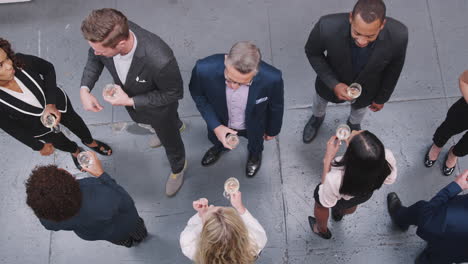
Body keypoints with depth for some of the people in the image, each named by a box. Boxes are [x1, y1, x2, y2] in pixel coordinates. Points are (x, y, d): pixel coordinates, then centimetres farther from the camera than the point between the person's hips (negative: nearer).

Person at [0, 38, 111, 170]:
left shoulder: (20, 61, -35)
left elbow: (48, 68, -14)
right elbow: (11, 128, -19)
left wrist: (51, 103, -23)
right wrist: (39, 147, -7)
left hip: (57, 103, 1)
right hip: (39, 128, -1)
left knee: (76, 123, 28)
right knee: (59, 142, 27)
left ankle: (90, 142, 63)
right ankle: (75, 151, 64)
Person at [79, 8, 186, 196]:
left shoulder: (160, 60, -48)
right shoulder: (106, 35, -32)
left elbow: (174, 93, -28)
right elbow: (94, 58, -7)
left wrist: (129, 102, -31)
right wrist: (84, 89, -21)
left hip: (160, 107, -5)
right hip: (131, 98, 5)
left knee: (169, 140, 26)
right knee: (150, 123, 37)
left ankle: (178, 168, 61)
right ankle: (176, 125, 72)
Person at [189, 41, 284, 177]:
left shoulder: (271, 78, -41)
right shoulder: (204, 69, -40)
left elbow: (276, 106, -17)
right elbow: (197, 94, -16)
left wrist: (272, 130, 2)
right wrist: (215, 126, -24)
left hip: (253, 126, 0)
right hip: (219, 123, 1)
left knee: (255, 145, 34)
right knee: (217, 140, 35)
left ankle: (255, 153, 71)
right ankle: (220, 147, 72)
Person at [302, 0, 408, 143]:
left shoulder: (398, 35, -38)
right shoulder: (327, 27, -42)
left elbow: (393, 69, -15)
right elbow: (312, 52, -19)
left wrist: (381, 98, 1)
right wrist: (333, 84, -28)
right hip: (333, 81, 0)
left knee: (360, 106, 34)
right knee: (321, 98, 33)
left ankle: (354, 123, 71)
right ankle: (317, 117, 70)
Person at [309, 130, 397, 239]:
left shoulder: (335, 180, -49)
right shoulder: (387, 158, -42)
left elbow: (326, 202, -23)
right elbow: (390, 179, -14)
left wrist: (327, 160, -30)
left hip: (340, 200, -3)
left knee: (320, 203, 35)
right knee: (350, 207, 40)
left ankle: (322, 230, 64)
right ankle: (339, 213, 75)